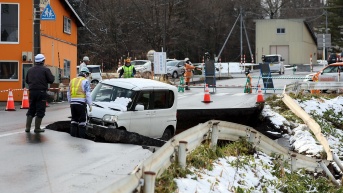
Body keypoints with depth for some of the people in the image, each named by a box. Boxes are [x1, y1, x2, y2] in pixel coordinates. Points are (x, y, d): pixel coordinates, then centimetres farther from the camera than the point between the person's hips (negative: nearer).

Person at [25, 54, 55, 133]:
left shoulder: (30, 70, 8)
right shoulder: (45, 70, -8)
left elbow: (26, 80, 12)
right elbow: (51, 80, -11)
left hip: (32, 92, 5)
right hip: (41, 92, -5)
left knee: (31, 110, 14)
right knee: (40, 111, 2)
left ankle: (28, 127, 11)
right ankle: (37, 128, 3)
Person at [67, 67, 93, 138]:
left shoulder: (72, 81, 14)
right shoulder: (85, 81, -5)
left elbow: (68, 93, 18)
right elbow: (88, 94, -11)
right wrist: (90, 104, -7)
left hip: (73, 103, 6)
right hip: (81, 103, -6)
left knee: (74, 119, 15)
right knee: (82, 119, 2)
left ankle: (73, 133, 16)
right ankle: (82, 134, 1)